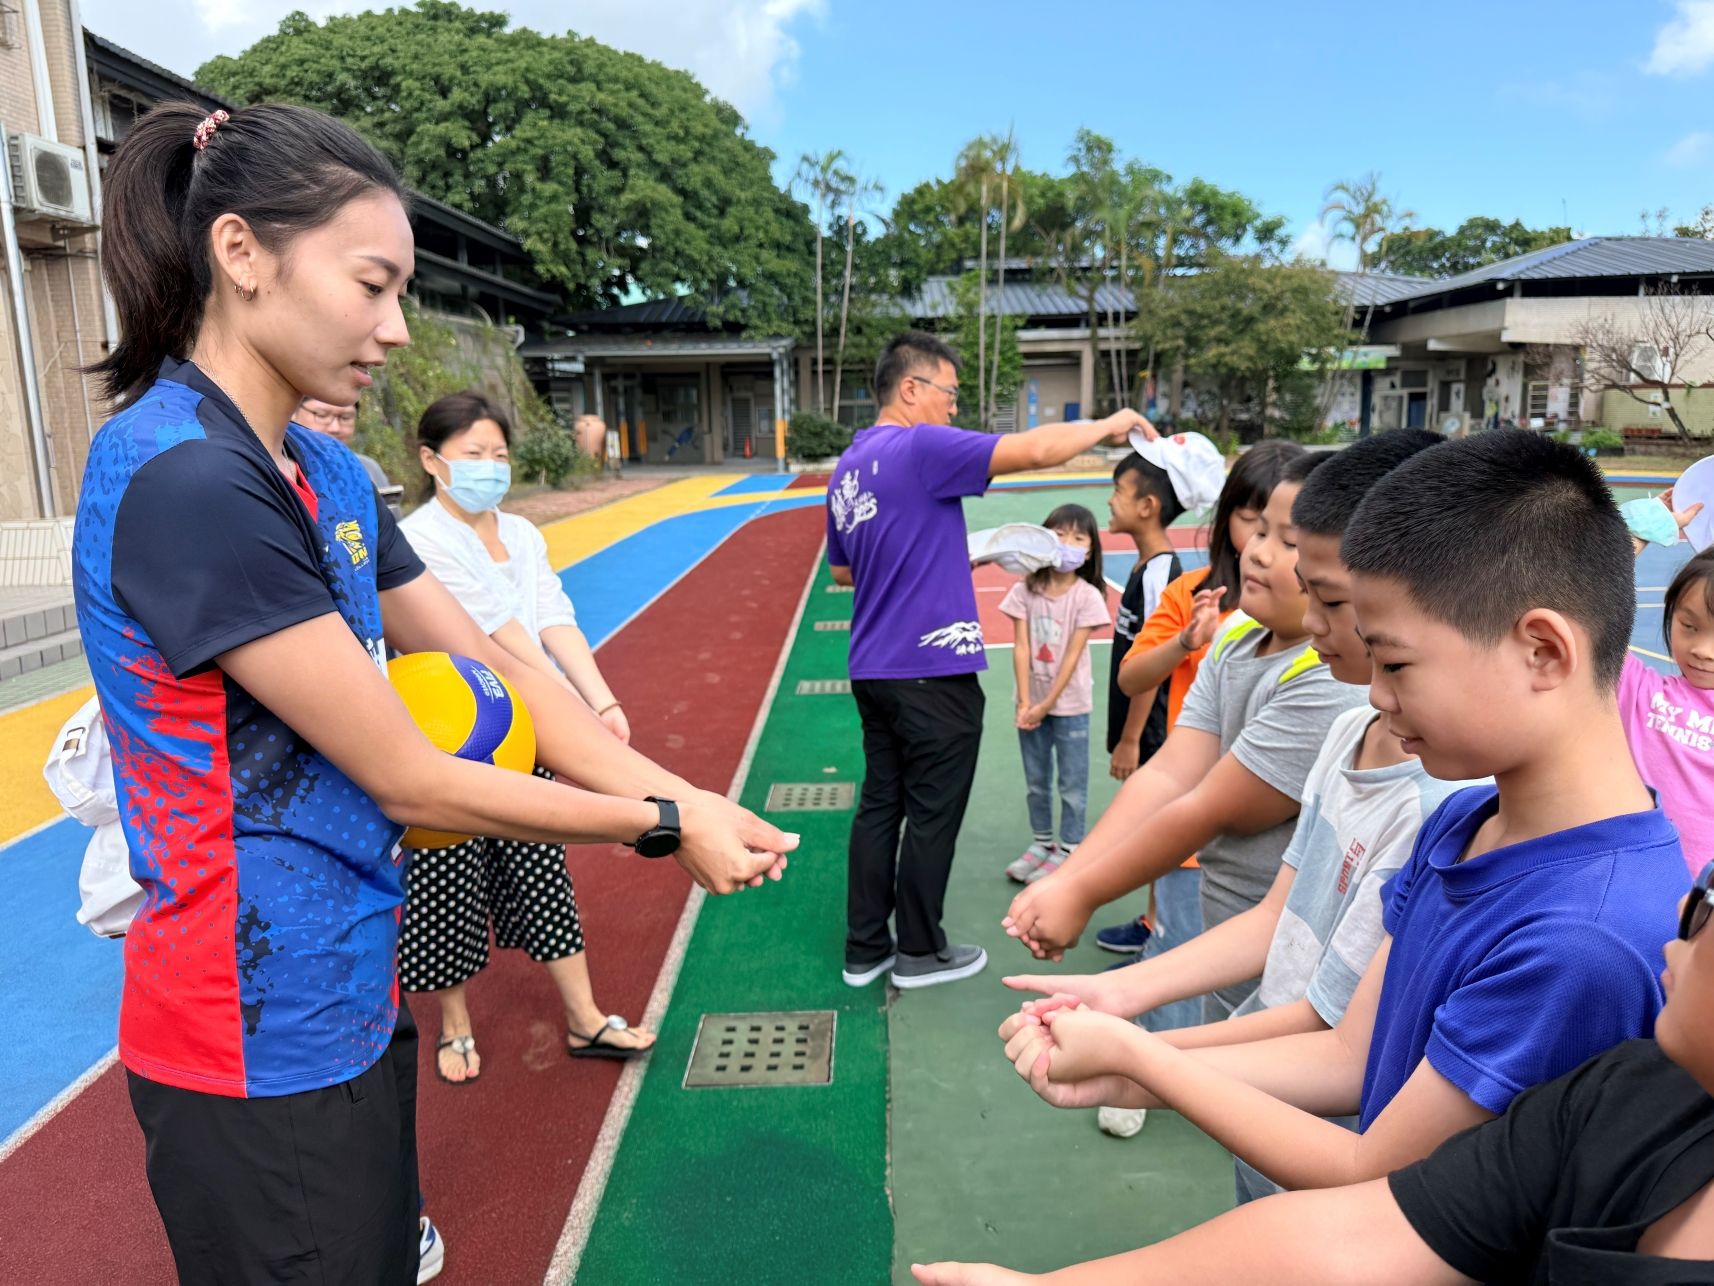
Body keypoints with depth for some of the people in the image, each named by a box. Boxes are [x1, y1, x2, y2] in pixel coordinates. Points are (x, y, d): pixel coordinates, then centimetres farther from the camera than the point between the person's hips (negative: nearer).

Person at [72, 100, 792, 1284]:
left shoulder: (331, 477, 3)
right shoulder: (184, 483, -24)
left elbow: (494, 672, 3)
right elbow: (408, 780, -23)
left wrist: (684, 795, -7)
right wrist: (665, 825, -13)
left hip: (352, 995, 8)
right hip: (265, 1043, -8)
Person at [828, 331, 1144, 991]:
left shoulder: (848, 466, 12)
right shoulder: (921, 447, -14)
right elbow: (1036, 449, -20)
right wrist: (1108, 426, -4)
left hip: (873, 669, 8)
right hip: (933, 670, -8)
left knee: (880, 804, 15)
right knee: (932, 816, 6)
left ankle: (864, 949, 24)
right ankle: (919, 953, 21)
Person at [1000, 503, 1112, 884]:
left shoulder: (1087, 596, -11)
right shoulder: (1025, 591, -4)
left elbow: (1073, 655, -12)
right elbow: (1021, 648, -6)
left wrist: (1047, 704, -14)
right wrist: (1025, 703, -12)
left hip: (1069, 704, -3)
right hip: (1031, 702, 3)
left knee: (1072, 782, 8)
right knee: (1035, 780, 16)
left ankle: (1068, 849, 22)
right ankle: (1041, 842, 31)